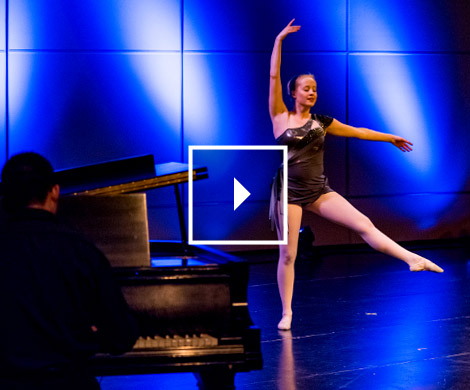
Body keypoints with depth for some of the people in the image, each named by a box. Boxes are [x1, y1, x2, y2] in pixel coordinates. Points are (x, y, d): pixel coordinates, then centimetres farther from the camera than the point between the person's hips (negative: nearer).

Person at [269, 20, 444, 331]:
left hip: (319, 191, 3)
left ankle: (413, 259, -13)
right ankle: (287, 313, 7)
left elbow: (357, 132, 20)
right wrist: (279, 41, -9)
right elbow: (274, 77, -5)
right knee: (287, 254, -3)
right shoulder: (281, 117, 0)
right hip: (289, 193, -2)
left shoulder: (321, 122, 9)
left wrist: (390, 138, 27)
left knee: (363, 224, -10)